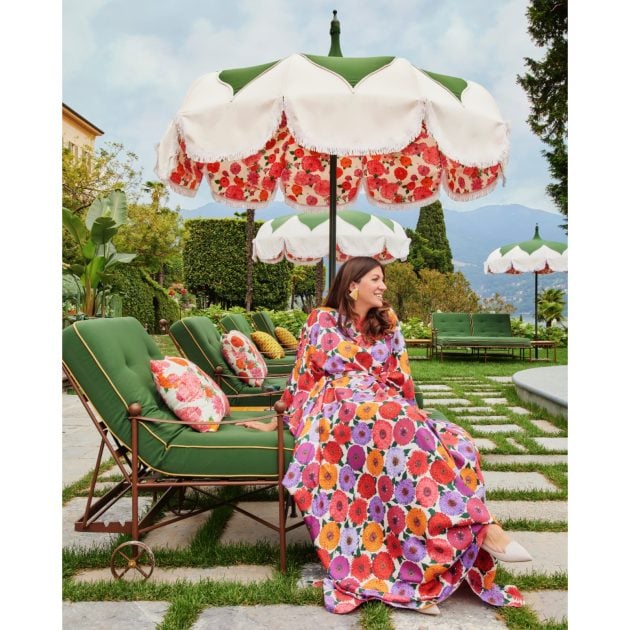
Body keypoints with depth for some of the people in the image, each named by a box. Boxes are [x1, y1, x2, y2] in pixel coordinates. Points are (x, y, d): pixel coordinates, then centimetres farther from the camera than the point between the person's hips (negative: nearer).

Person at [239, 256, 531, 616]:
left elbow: (401, 379, 18)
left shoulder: (387, 324, 21)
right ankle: (482, 528, -36)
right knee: (407, 430, -38)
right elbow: (303, 375, 10)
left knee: (453, 441, -25)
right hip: (339, 410, -5)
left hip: (390, 414, 5)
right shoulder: (323, 320, 8)